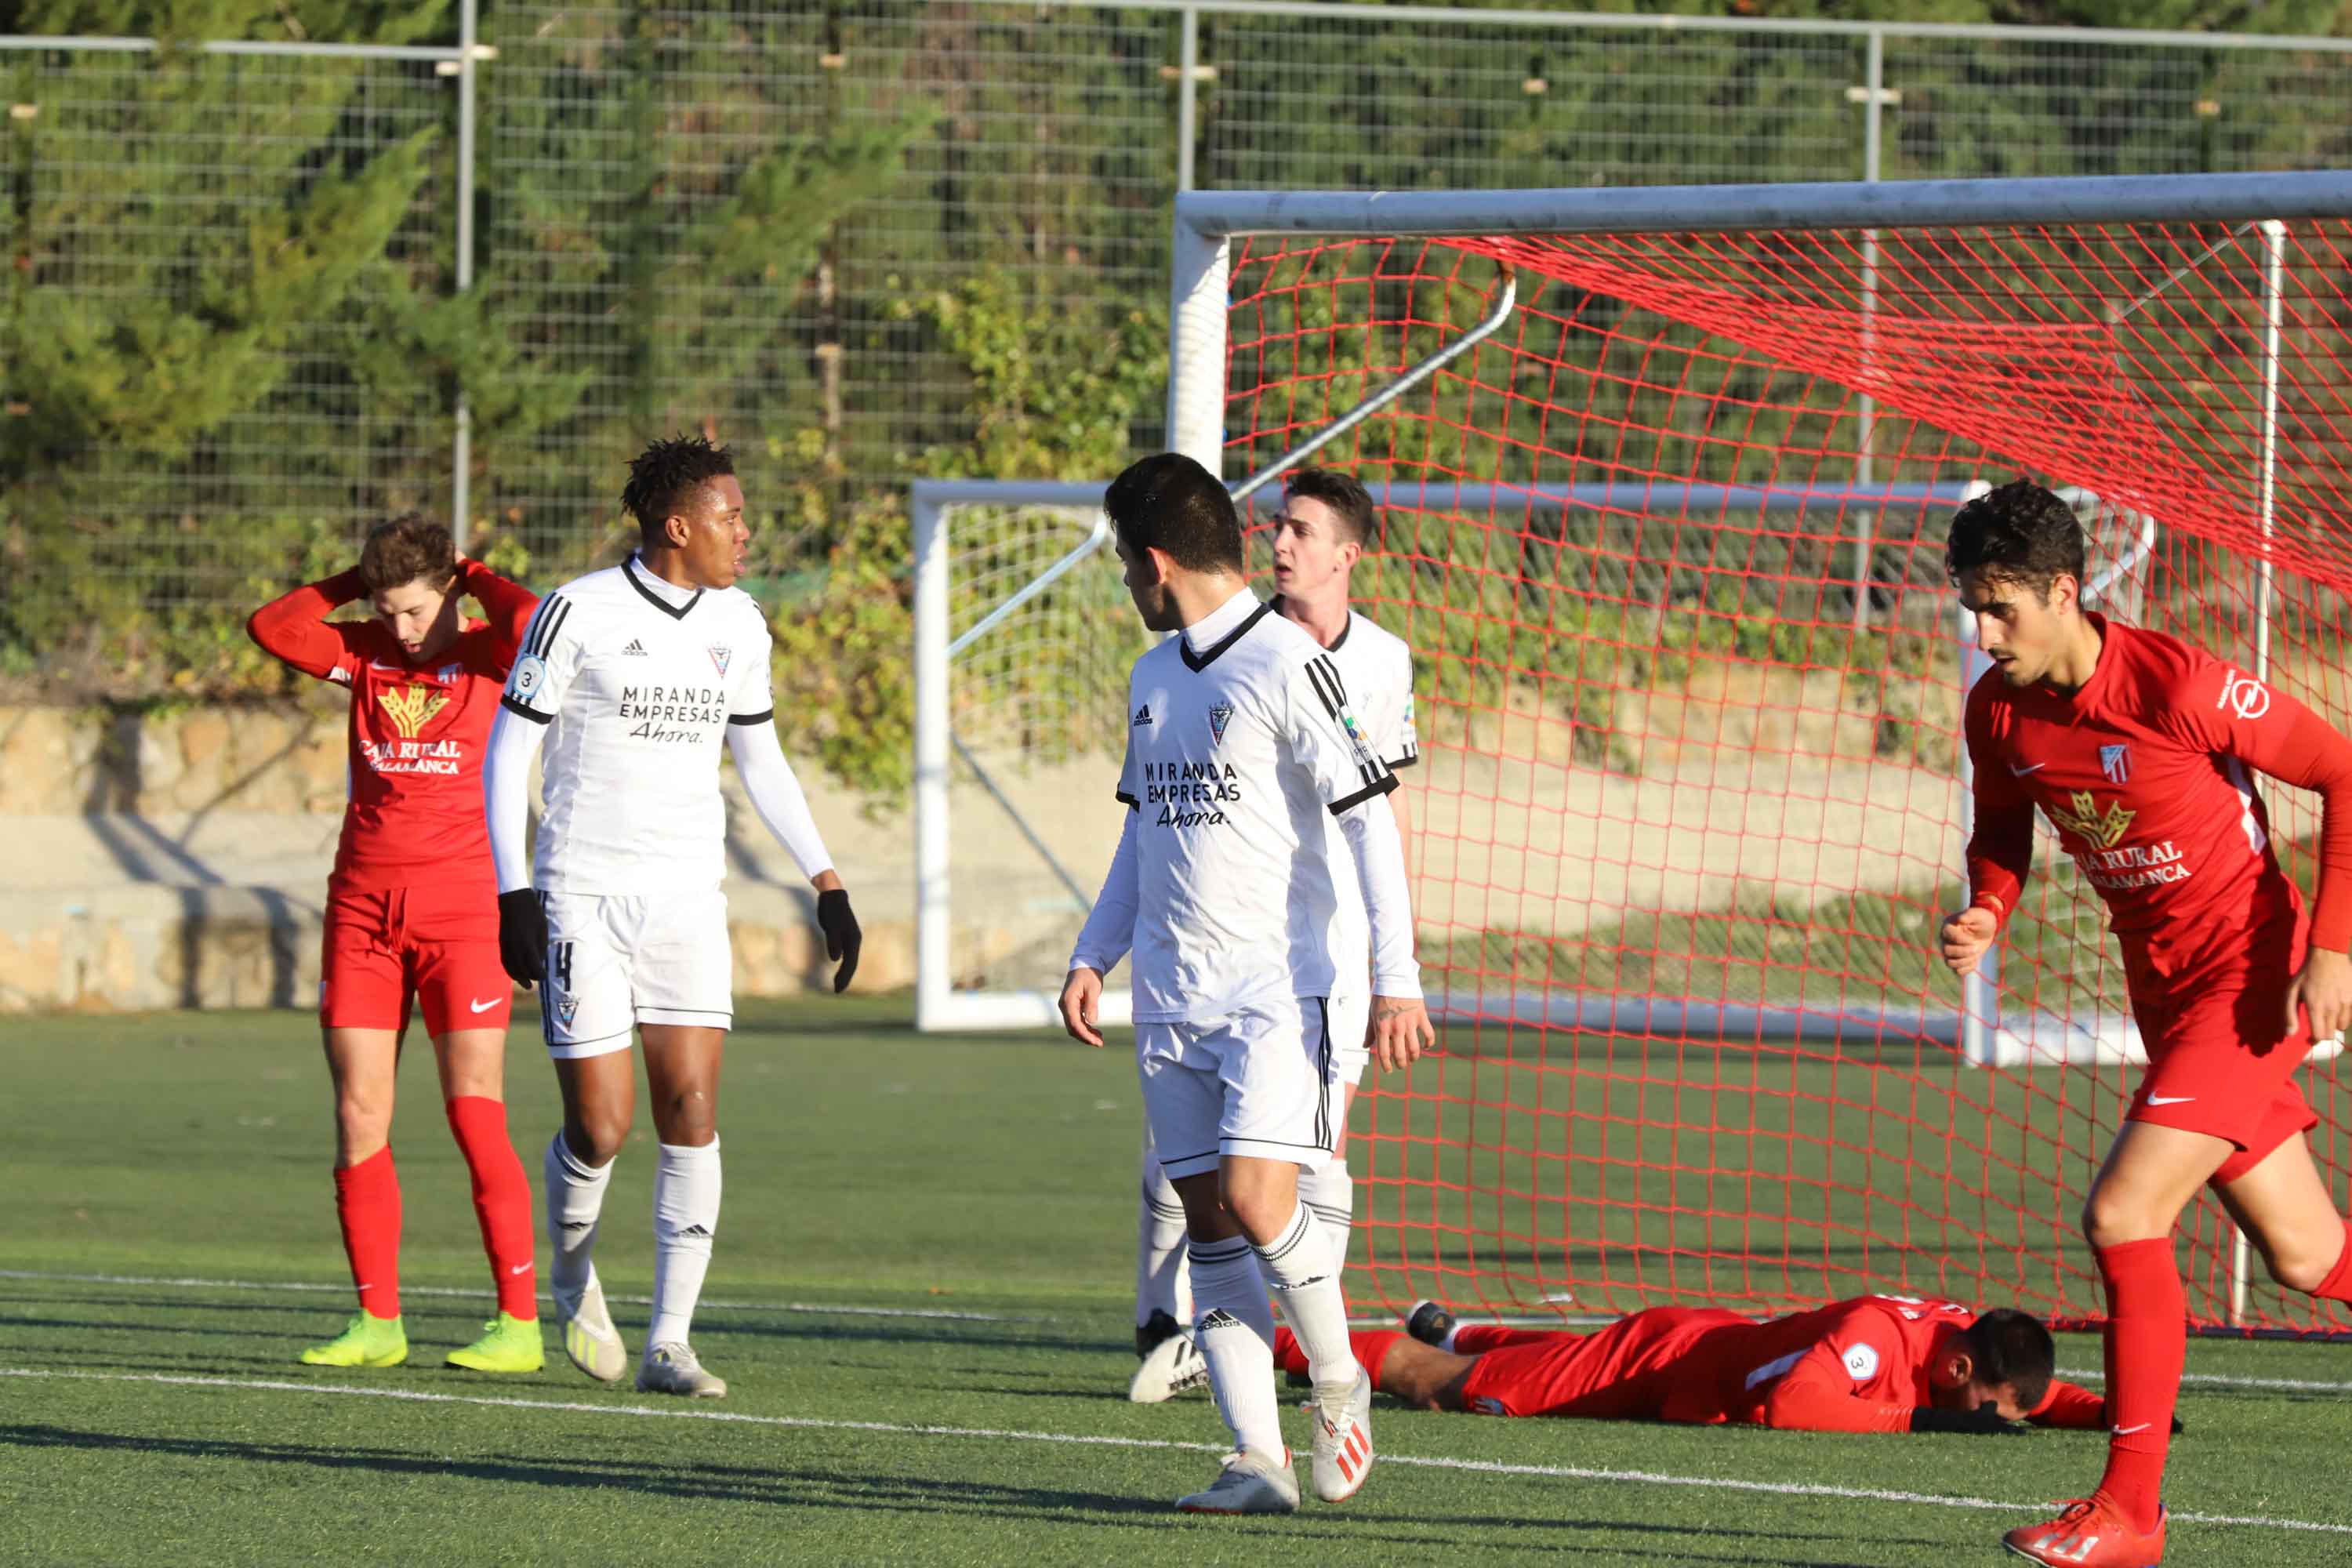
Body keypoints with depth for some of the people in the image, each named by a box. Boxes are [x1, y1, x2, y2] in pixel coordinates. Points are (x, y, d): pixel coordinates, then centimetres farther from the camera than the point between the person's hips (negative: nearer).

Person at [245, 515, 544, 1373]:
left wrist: (474, 576, -5)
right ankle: (376, 1321, 7)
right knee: (358, 1117, 0)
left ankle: (519, 1321, -4)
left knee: (476, 1115, -8)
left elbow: (531, 627, -22)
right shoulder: (366, 655, 10)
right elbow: (271, 627, 0)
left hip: (462, 906, -4)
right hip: (364, 904, 4)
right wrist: (359, 580, 2)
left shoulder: (484, 655, -1)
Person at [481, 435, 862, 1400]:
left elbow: (759, 757, 20)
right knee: (601, 1128, -7)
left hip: (687, 902, 4)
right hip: (583, 900, -4)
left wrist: (825, 882, 14)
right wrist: (514, 895, -11)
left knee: (691, 1111, -7)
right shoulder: (578, 614, -8)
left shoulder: (738, 624, 8)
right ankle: (573, 1274, 25)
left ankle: (668, 1344, -4)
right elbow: (507, 749, -4)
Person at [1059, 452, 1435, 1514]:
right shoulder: (1155, 677, 15)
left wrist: (1396, 975, -16)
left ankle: (1338, 1383, 6)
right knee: (1210, 1225, 1)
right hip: (1171, 993, 7)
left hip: (1272, 987, -7)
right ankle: (1259, 1460, 0)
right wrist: (1093, 955, 17)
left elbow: (1367, 814, -11)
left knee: (1255, 1199, -18)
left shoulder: (1284, 663, -10)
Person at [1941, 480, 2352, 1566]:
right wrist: (1985, 915, -8)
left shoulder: (2178, 687, -22)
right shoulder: (1998, 712, -2)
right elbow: (2002, 834, 15)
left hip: (2252, 980, -7)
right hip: (2164, 988, 7)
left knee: (2123, 1214, -17)